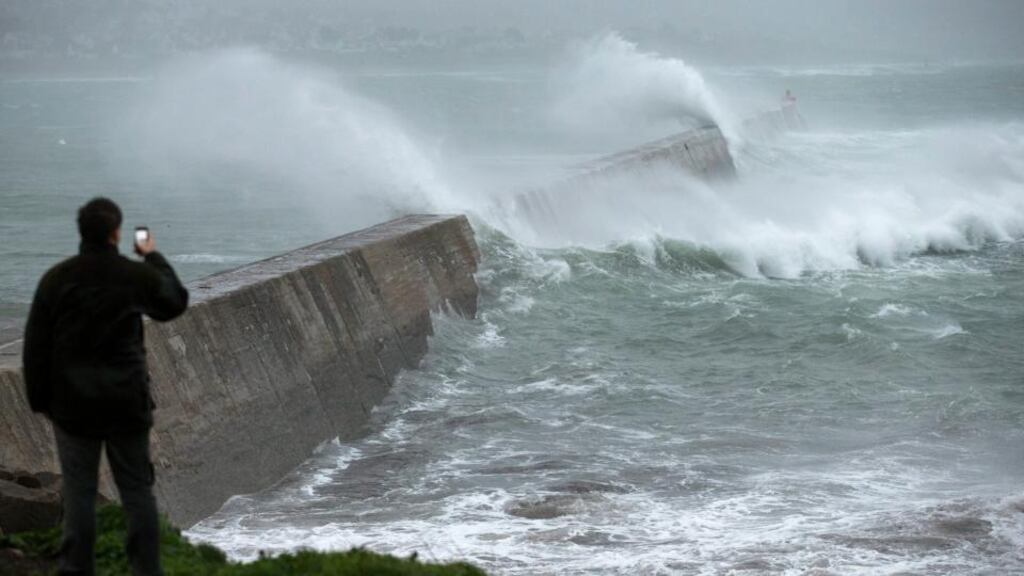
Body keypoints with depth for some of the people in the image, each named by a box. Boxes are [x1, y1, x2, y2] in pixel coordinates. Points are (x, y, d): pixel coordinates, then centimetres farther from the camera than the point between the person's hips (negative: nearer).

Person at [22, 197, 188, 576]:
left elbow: (35, 346, -2)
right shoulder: (137, 276, -6)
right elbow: (176, 303, 16)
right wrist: (154, 258, 27)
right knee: (137, 490, 9)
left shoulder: (56, 279, -6)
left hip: (73, 405, 0)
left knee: (79, 493, 5)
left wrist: (40, 400, 8)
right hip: (127, 403, 0)